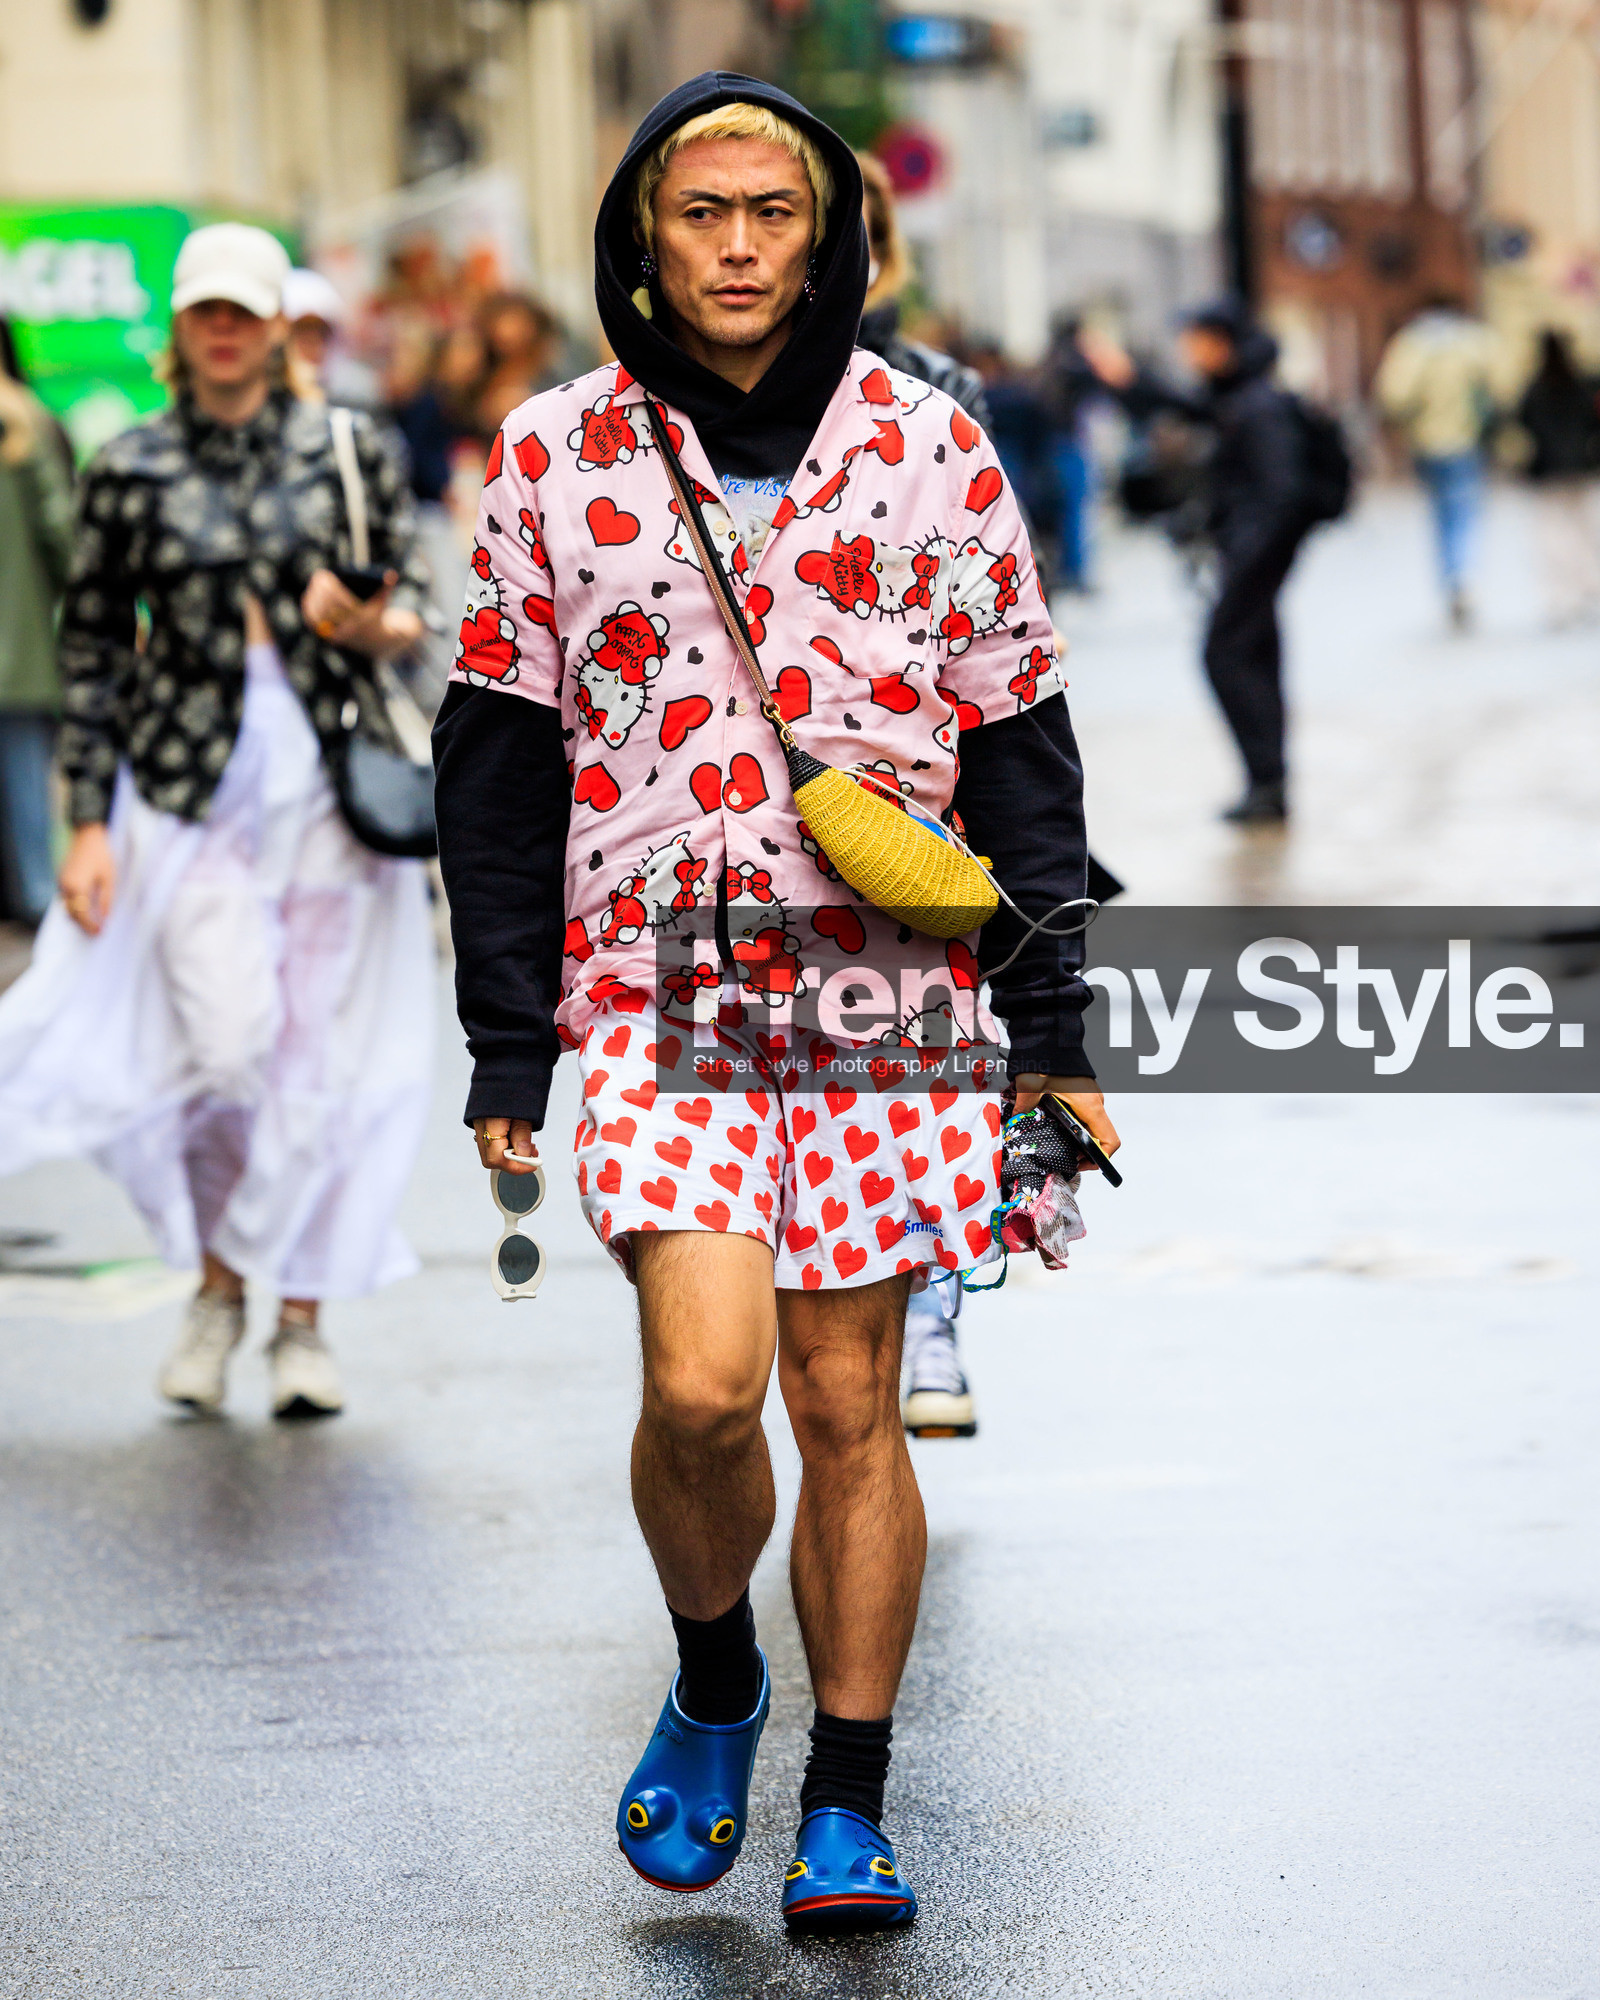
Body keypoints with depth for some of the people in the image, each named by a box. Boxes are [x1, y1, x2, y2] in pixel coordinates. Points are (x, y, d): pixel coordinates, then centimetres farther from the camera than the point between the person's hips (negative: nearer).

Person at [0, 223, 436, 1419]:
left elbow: (415, 606, 9)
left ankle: (304, 1316, 15)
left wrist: (374, 624, -16)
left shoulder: (350, 451, 7)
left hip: (333, 782, 1)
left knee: (324, 1061, 0)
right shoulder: (132, 473, 4)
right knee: (232, 1041, -14)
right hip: (191, 788, -1)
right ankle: (218, 1285, 10)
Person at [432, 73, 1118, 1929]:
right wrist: (506, 1049, 4)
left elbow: (1015, 746, 8)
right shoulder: (555, 455, 5)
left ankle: (849, 1808, 15)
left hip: (892, 987, 1)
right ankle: (713, 1675, 14)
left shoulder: (927, 444, 5)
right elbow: (499, 756, 8)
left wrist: (1053, 1037, 5)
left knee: (849, 1398, 2)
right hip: (657, 971, -1)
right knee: (700, 1382, -16)